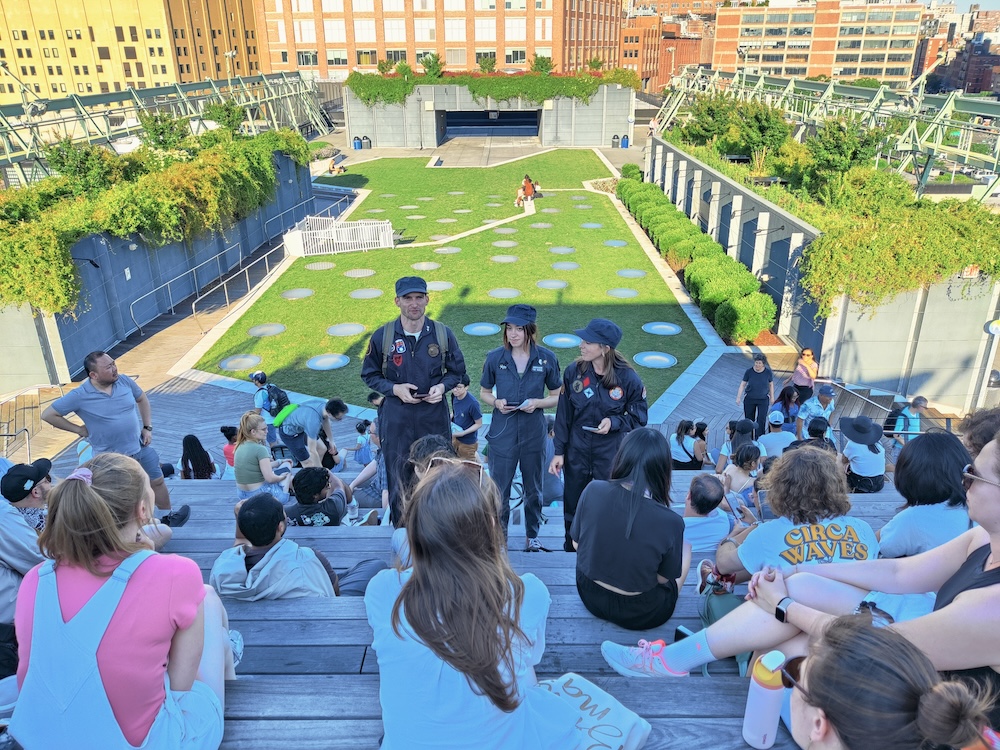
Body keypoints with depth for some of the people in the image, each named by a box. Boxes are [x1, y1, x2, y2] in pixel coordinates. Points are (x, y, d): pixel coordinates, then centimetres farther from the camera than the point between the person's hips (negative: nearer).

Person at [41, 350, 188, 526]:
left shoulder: (124, 381, -8)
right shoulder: (80, 396, -19)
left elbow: (142, 399, 10)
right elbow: (48, 415, -10)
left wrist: (147, 427, 3)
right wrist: (78, 429, -10)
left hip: (140, 446, 4)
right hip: (111, 458, -4)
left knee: (158, 482, 16)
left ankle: (168, 518, 36)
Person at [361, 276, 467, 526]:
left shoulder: (443, 334, -2)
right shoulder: (382, 336, -4)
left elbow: (457, 371, 10)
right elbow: (369, 375, 5)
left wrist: (443, 386, -12)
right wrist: (394, 389, -12)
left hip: (435, 416, 1)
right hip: (396, 418, -1)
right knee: (398, 479, 7)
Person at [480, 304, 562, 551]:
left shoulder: (546, 358, -5)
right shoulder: (495, 358, -4)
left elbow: (557, 396, 4)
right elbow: (484, 392, 8)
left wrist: (537, 403, -15)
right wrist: (496, 402, -12)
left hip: (533, 431, 1)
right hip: (502, 431, 0)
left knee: (533, 489, 15)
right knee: (499, 489, 3)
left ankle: (532, 534, 35)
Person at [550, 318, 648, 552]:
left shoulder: (627, 378, -12)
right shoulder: (574, 372, -6)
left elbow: (639, 418, -1)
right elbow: (564, 414, 1)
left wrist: (614, 422, -19)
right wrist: (559, 452, 1)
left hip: (611, 456, -2)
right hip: (577, 454, 2)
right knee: (572, 509, 14)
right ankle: (571, 552, 36)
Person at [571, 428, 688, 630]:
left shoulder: (593, 490, -19)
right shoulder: (670, 522, -27)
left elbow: (576, 544, -5)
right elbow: (664, 578, -11)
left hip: (589, 596, 4)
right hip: (638, 616, -3)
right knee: (685, 545, 21)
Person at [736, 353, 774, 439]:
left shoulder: (768, 372, -11)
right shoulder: (749, 371, -13)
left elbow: (771, 384, 4)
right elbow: (743, 384, -7)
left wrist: (772, 397, 8)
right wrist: (738, 397, -12)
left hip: (763, 400, -1)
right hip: (749, 399, 1)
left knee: (761, 420, -8)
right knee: (749, 419, 11)